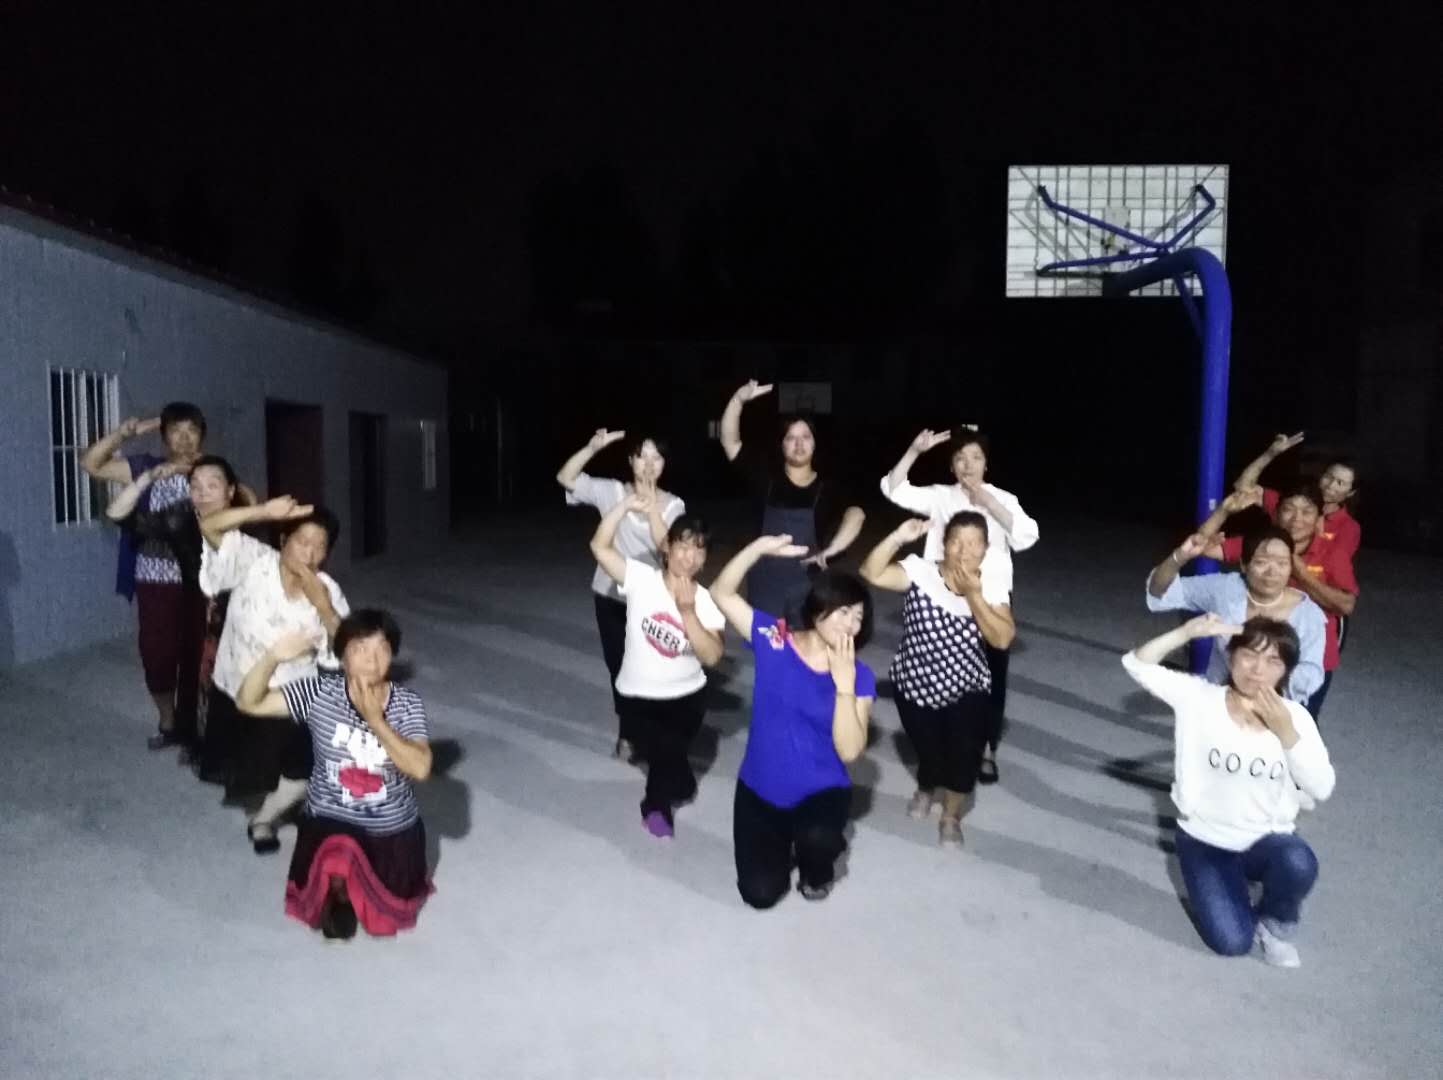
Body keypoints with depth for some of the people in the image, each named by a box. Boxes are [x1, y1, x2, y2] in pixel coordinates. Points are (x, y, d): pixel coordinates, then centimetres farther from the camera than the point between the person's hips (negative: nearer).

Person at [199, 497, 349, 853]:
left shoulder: (327, 589, -15)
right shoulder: (254, 561, -17)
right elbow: (209, 527, -29)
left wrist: (324, 607, -31)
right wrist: (265, 512, -40)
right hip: (236, 690, 0)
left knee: (307, 768, 3)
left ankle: (263, 820, 32)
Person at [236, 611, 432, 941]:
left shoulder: (407, 703, -17)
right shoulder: (319, 692, -15)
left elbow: (420, 768, -28)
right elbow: (248, 703, -18)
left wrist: (375, 719, -33)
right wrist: (273, 657, -34)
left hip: (393, 828, 0)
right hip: (330, 820, 0)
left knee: (388, 916, 10)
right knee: (334, 867, -29)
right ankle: (340, 893, 7)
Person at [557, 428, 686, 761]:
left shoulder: (673, 505, -3)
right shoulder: (611, 492, -3)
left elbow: (667, 547, -18)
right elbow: (565, 478, -10)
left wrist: (652, 505, -22)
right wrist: (593, 448, -21)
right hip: (611, 596, 1)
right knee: (619, 667, 13)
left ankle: (639, 732, 24)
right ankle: (629, 732, 34)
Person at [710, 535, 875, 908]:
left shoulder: (860, 676, -12)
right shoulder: (773, 639, -10)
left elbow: (849, 751, -21)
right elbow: (721, 592, -13)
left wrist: (844, 684, -28)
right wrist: (760, 548, -25)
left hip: (822, 792, -1)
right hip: (760, 790, 1)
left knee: (817, 839, -34)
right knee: (760, 893, -3)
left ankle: (816, 872, 6)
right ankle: (782, 843, 32)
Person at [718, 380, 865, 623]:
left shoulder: (828, 488, -3)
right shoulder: (766, 475, -1)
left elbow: (856, 514, -20)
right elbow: (730, 442, -8)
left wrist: (832, 549, -35)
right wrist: (738, 400, -22)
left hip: (808, 583, 0)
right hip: (765, 581, 0)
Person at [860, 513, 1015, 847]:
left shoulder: (992, 582, -8)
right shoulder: (921, 571, -14)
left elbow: (1003, 639, -19)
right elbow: (871, 574, -27)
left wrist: (974, 595, -26)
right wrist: (897, 538, -37)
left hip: (968, 688, 1)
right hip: (915, 685, -1)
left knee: (965, 751, -11)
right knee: (929, 750, 11)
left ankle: (951, 814, 23)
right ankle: (927, 788, 51)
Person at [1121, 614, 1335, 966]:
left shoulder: (1294, 716, -6)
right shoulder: (1198, 697, -10)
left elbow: (1322, 789, -14)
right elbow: (1137, 664, -20)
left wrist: (1285, 732, -24)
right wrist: (1190, 631, -28)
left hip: (1268, 840, 1)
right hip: (1204, 840, -1)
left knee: (1298, 863, -34)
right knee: (1232, 941, -16)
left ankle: (1274, 922, 1)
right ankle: (1230, 886, 19)